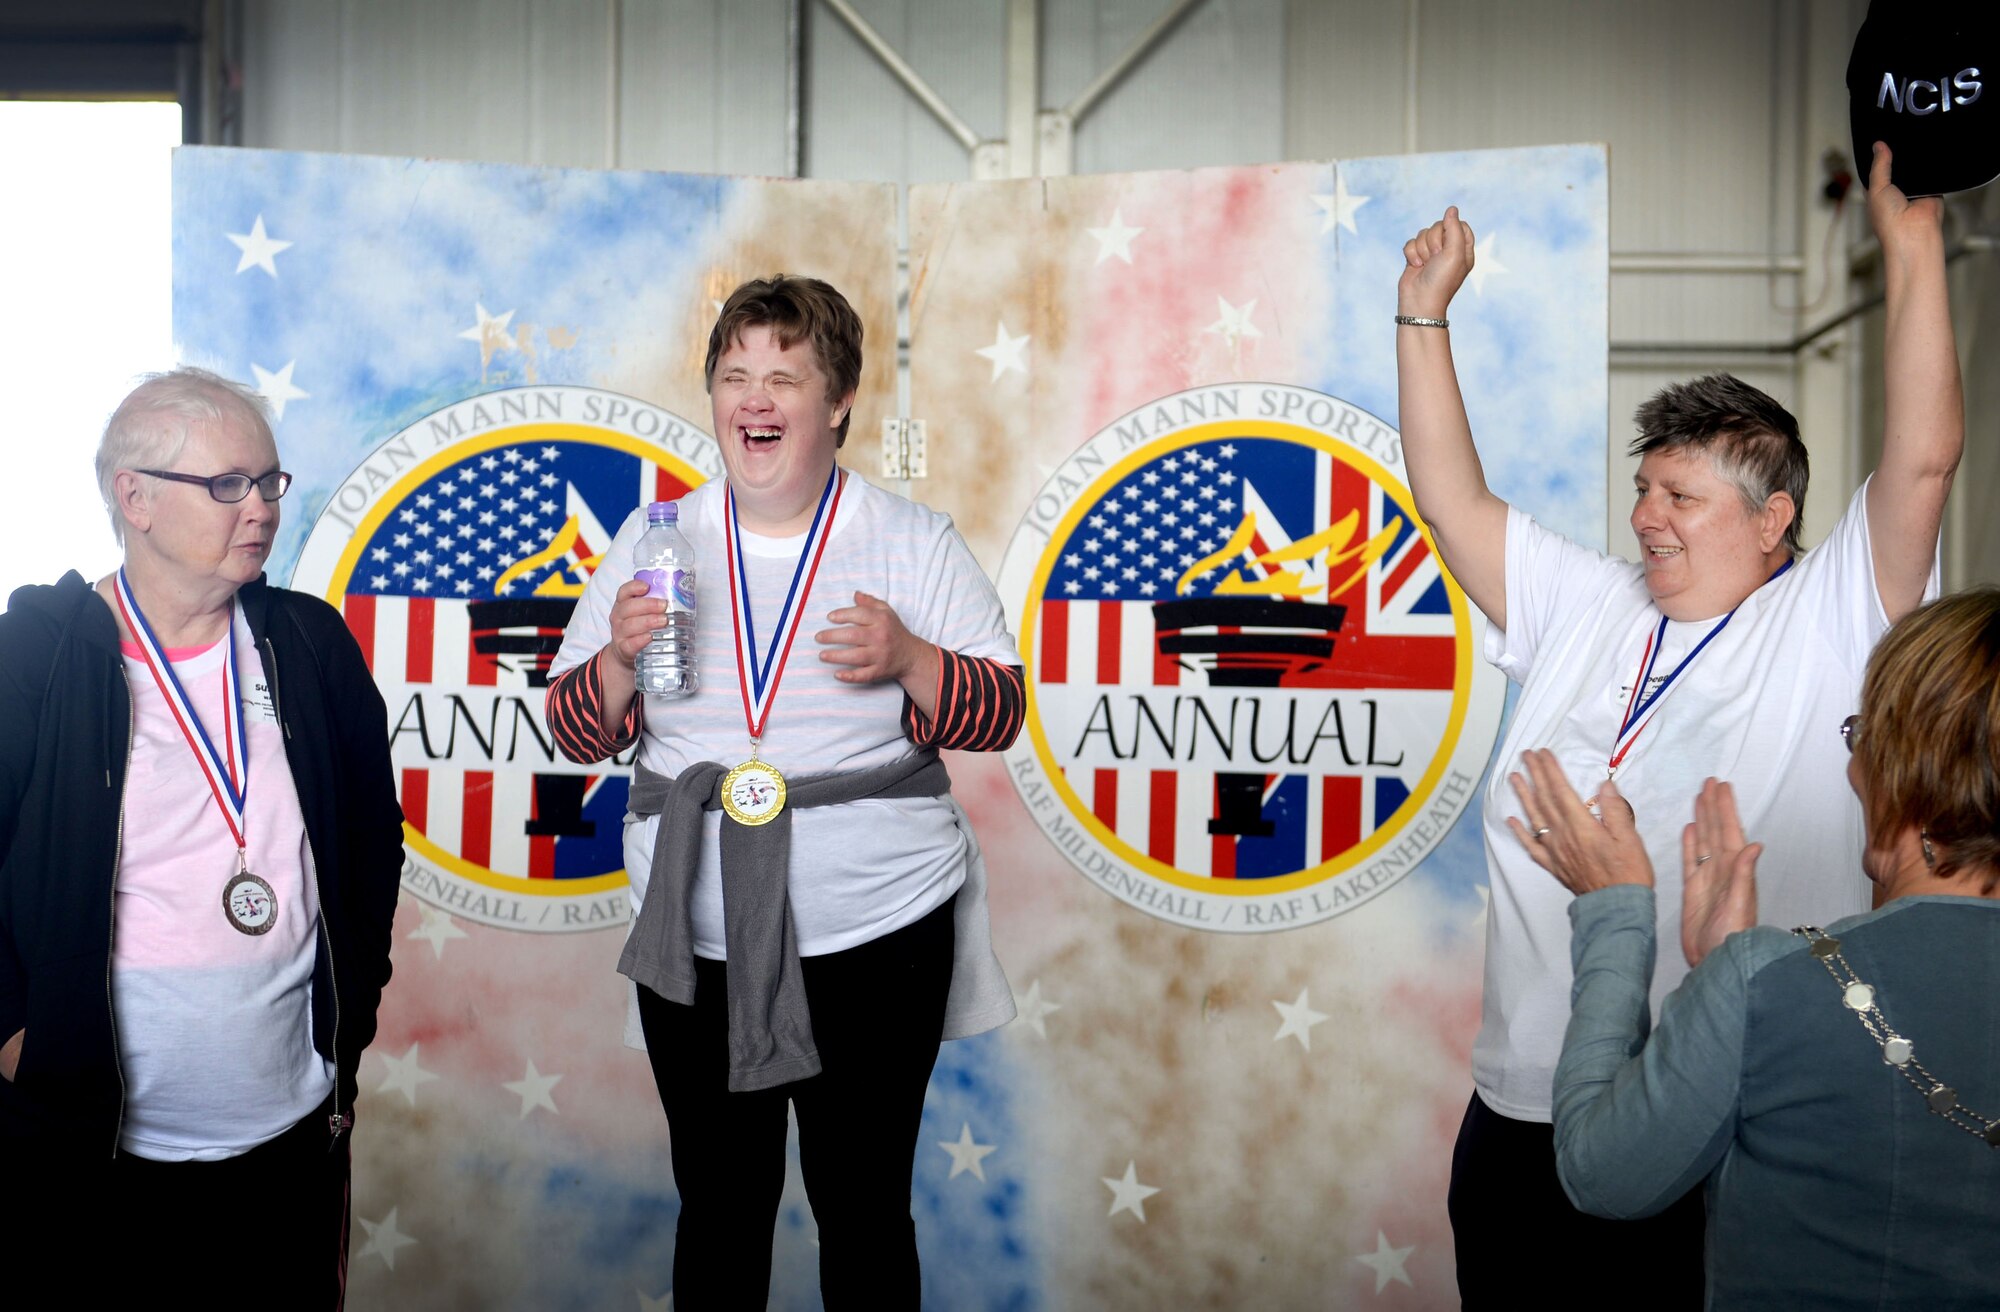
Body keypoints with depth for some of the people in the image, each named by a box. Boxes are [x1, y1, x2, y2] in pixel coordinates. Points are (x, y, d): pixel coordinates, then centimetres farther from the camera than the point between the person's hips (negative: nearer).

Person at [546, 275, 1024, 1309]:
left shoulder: (916, 545, 0)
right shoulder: (653, 543, 5)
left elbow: (999, 714, 1)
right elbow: (577, 731, 8)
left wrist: (907, 659, -17)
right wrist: (620, 656, -12)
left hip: (877, 937, -1)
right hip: (696, 943, 2)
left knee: (864, 1208, 10)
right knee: (718, 1206, 13)